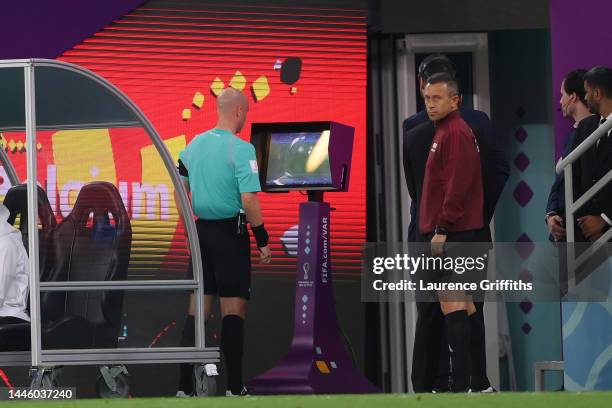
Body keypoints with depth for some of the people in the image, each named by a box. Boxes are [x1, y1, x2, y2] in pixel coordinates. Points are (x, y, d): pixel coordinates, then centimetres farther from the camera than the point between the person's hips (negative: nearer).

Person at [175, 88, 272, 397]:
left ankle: (185, 385, 7)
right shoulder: (241, 149, -13)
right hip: (230, 232, -6)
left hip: (201, 230, 6)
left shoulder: (195, 144, 7)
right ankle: (234, 388, -4)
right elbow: (248, 199, -19)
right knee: (233, 308, -3)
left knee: (198, 309, 9)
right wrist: (263, 241, -11)